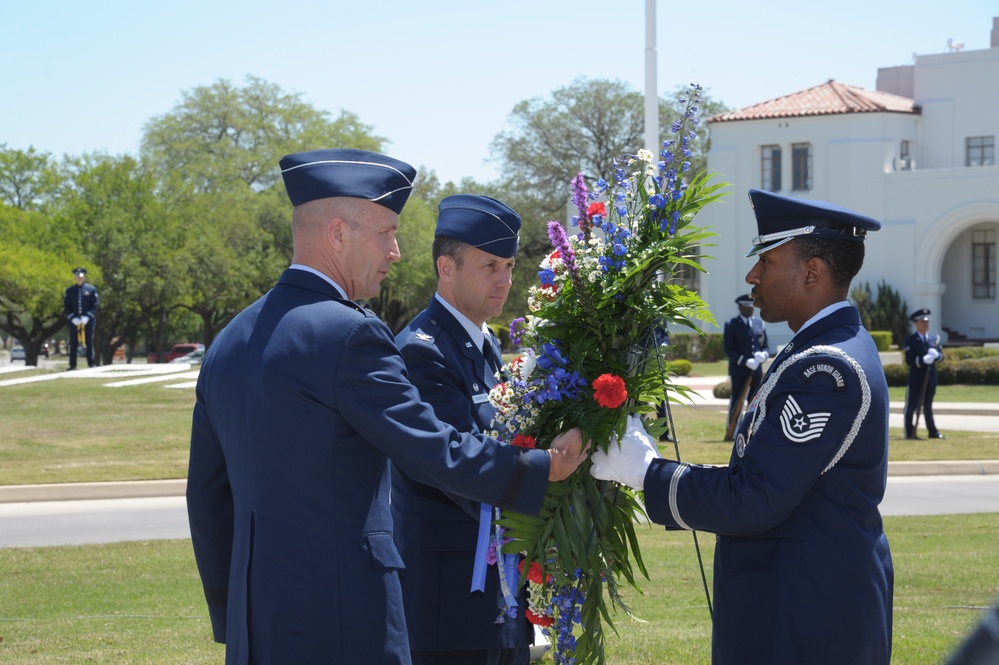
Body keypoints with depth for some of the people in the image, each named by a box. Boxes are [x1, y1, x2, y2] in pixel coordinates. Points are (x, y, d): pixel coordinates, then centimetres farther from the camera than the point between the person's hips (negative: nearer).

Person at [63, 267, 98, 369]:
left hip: (88, 321, -1)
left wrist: (87, 316, -12)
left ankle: (91, 364, 2)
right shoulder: (70, 291, 10)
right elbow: (66, 306, 6)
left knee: (89, 343, 0)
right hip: (74, 321, 1)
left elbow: (95, 305, 0)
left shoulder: (92, 289, 5)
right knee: (73, 344, 0)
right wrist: (72, 318, -9)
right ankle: (72, 365, 1)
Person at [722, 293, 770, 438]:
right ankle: (732, 432, 2)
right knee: (737, 402, -2)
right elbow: (729, 350, -7)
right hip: (738, 370, -4)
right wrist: (746, 361, -18)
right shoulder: (731, 324, -1)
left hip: (756, 370, 4)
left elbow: (766, 345, 14)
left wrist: (763, 355, -10)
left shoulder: (760, 324, 12)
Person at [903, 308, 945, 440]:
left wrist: (935, 354, -19)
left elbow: (941, 354, 4)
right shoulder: (910, 340, -5)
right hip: (916, 379, -5)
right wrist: (923, 360, -28)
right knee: (912, 407, -2)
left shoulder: (933, 339, 13)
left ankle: (932, 432, 20)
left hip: (930, 378, 5)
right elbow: (909, 360, -13)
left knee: (928, 407, 15)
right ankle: (910, 433, 2)